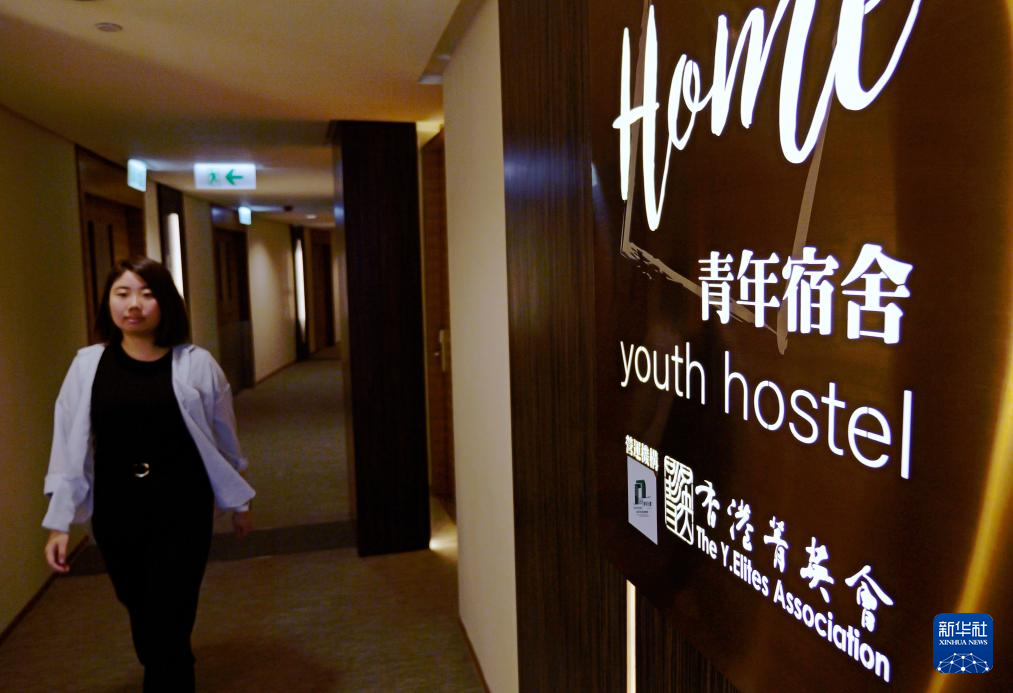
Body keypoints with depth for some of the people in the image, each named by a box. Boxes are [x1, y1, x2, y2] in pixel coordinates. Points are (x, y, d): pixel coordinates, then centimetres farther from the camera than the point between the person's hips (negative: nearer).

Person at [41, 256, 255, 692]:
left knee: (167, 628, -1)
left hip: (182, 512, -2)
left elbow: (224, 440, 3)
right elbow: (70, 447, 1)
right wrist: (59, 523, 1)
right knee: (144, 623, 20)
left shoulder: (196, 364, -6)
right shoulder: (88, 365, -2)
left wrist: (238, 502, 10)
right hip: (115, 516, 3)